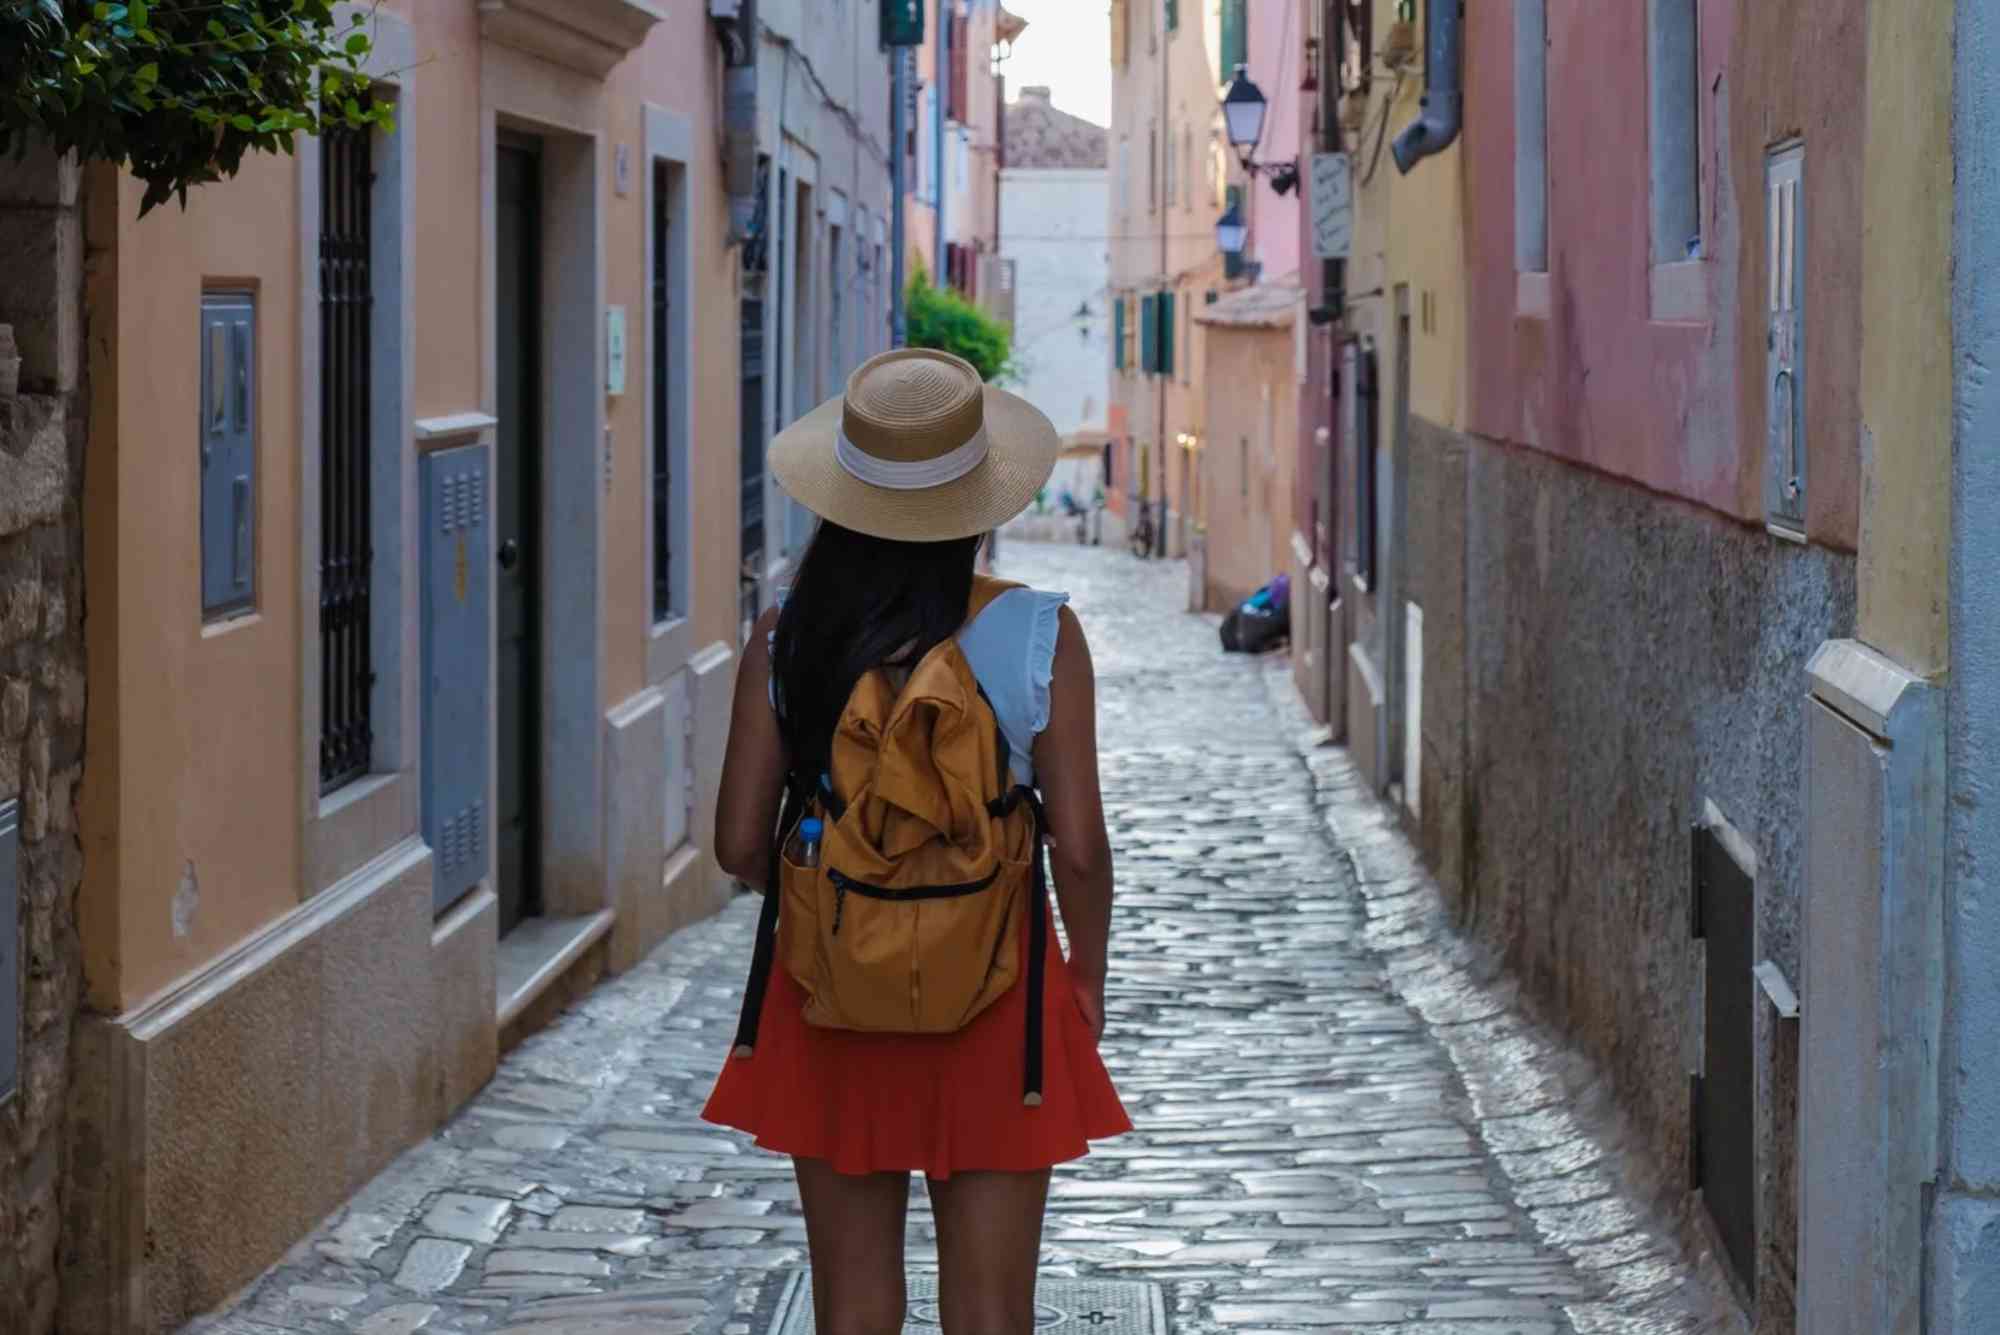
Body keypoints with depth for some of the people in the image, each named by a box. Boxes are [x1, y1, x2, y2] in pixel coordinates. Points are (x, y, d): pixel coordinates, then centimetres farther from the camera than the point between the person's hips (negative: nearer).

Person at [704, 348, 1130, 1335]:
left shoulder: (788, 636, -7)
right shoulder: (1039, 634, -12)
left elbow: (740, 844, -5)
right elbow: (1079, 848, -12)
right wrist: (1088, 975, 6)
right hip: (994, 993, -1)